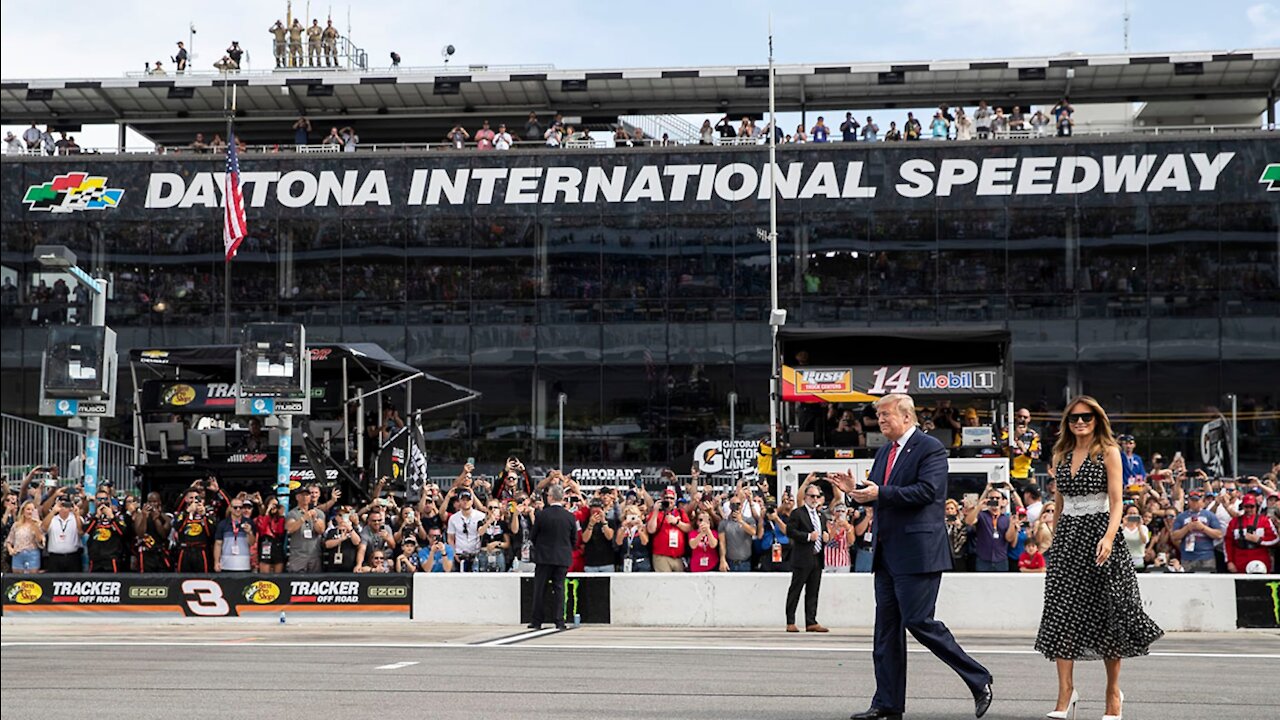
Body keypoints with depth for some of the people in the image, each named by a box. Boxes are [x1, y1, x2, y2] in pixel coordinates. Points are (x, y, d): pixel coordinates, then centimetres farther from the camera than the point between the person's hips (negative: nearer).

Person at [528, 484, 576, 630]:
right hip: (563, 558, 2)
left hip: (543, 557, -2)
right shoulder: (570, 517, -3)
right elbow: (573, 539, 5)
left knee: (540, 589, 6)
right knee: (559, 588, 5)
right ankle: (559, 621, 1)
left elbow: (534, 536, 0)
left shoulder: (541, 515, -10)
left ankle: (537, 621, 8)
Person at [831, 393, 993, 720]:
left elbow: (927, 491, -19)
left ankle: (979, 681, 4)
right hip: (886, 553, 9)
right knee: (886, 628, 7)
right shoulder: (883, 453, 18)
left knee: (918, 621, -10)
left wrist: (880, 493, -23)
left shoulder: (930, 449, -8)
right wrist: (855, 489, -4)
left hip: (918, 552, -8)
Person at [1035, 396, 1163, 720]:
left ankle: (1113, 693, 11)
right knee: (1062, 611, -6)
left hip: (1099, 532, -4)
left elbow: (1117, 501, -10)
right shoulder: (1061, 455, 13)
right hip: (1068, 535, 4)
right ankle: (1066, 693, -6)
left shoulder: (1108, 452, -1)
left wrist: (1109, 537, -24)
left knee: (1106, 613, -1)